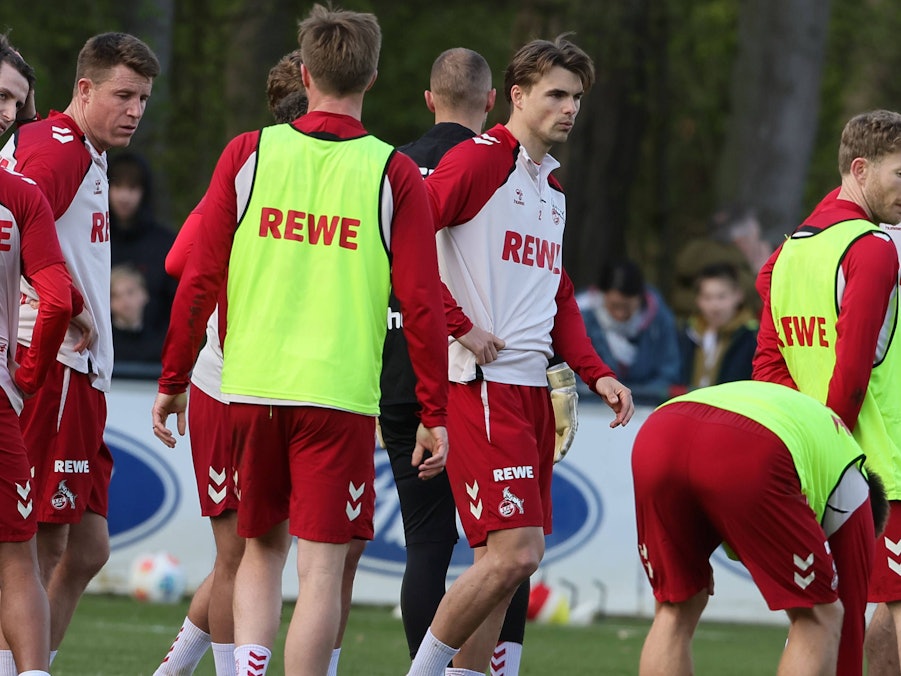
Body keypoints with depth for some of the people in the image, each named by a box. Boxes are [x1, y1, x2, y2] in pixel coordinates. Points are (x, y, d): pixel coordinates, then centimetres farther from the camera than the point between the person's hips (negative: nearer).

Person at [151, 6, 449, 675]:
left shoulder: (248, 154, 2)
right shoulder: (395, 176, -2)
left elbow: (199, 281, 1)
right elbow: (422, 306, -4)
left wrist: (173, 382, 11)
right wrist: (435, 414, 2)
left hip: (250, 387, 2)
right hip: (340, 394, -2)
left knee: (262, 549, 16)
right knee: (321, 564, 0)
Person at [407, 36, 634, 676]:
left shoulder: (553, 188, 20)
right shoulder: (479, 160, -6)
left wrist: (597, 373, 13)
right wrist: (457, 325, -14)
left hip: (533, 385, 9)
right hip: (481, 383, -9)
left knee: (501, 562, 6)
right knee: (515, 552, -16)